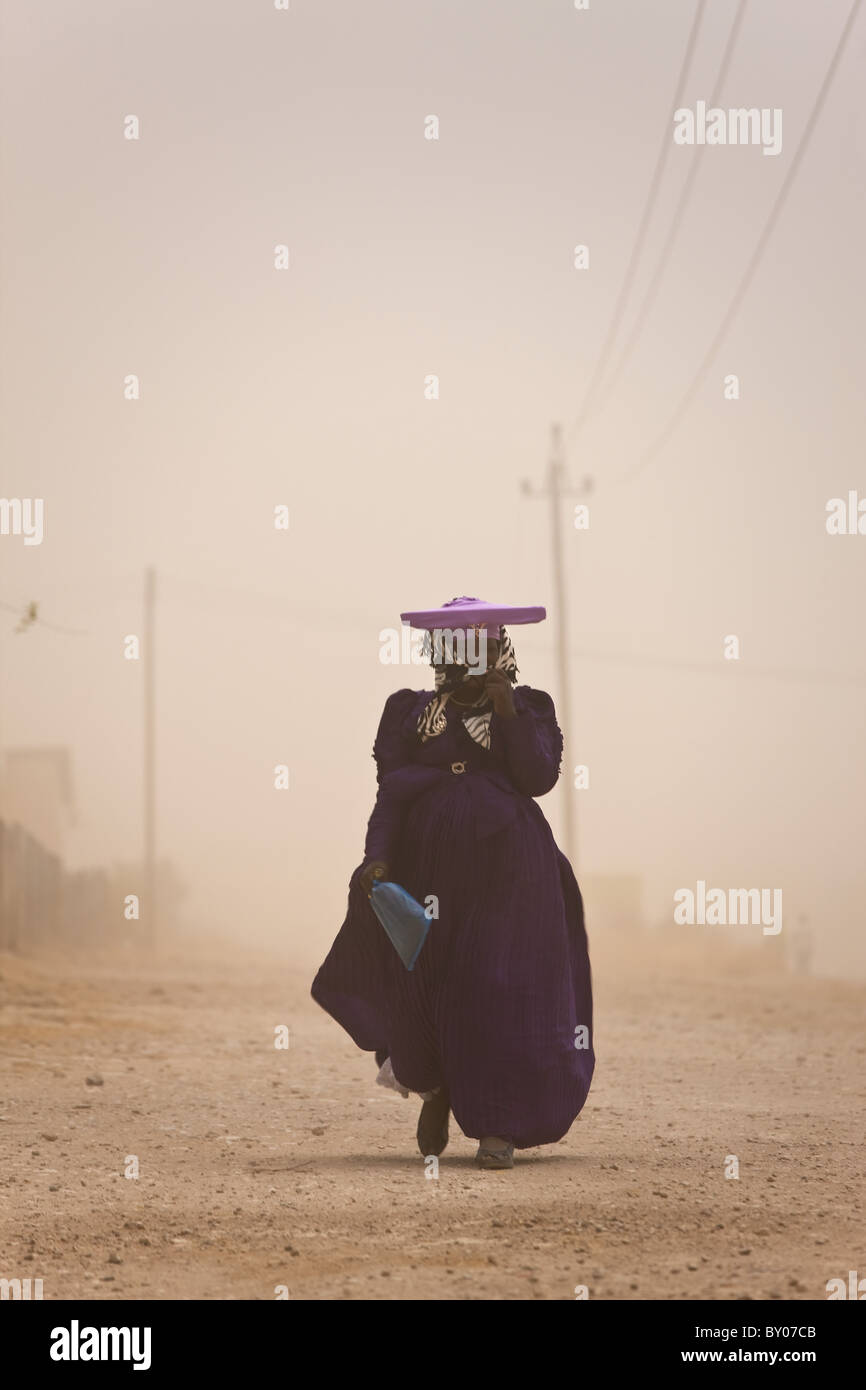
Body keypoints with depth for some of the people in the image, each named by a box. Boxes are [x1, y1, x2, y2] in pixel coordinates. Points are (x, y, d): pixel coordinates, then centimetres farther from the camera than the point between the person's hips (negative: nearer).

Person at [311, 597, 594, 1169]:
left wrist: (505, 708, -11)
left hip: (508, 868, -1)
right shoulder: (411, 712, 11)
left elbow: (539, 778, -7)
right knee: (424, 979, 0)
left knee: (501, 984, -8)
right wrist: (379, 857, -8)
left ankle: (497, 1126, -2)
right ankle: (435, 1090, 28)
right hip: (431, 860, 1)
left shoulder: (530, 707, 8)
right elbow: (392, 792, 5)